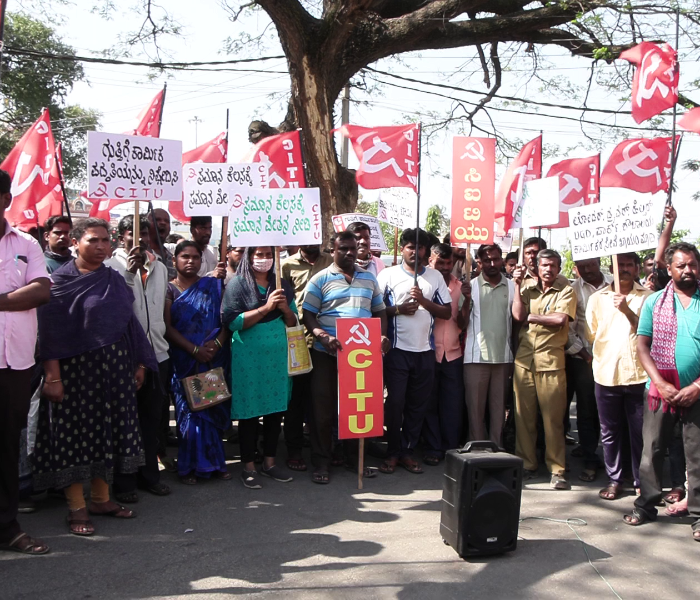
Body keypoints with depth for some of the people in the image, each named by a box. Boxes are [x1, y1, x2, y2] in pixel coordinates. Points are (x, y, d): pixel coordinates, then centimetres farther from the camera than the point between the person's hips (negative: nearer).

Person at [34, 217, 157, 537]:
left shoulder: (114, 280, 10)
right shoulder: (61, 280, -6)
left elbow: (129, 322, 12)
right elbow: (50, 333, -11)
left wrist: (139, 364, 8)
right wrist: (52, 376, -17)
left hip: (114, 367, 6)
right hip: (76, 368, -5)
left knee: (107, 430, 11)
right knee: (76, 432, 1)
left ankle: (101, 498, 23)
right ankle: (76, 508, 11)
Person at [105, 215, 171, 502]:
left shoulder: (160, 268, 14)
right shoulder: (112, 266, -7)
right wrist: (129, 271, -29)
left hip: (157, 352, 6)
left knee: (152, 418, 13)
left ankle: (149, 473, 26)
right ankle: (124, 481, 16)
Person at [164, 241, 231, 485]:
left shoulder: (213, 286, 9)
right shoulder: (169, 289, 4)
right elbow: (167, 327, -5)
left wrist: (218, 342, -14)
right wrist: (194, 350, -14)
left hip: (215, 358, 1)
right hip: (184, 361, -1)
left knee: (213, 407, 4)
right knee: (189, 410, 0)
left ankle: (213, 462, 17)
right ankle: (190, 466, 12)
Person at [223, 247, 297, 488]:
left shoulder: (282, 285, 12)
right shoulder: (238, 284, -2)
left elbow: (293, 322, 12)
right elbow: (233, 322, -14)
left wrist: (285, 308, -9)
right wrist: (266, 308, -19)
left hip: (278, 356, 5)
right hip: (249, 357, -4)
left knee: (276, 410, 9)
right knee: (250, 411, 2)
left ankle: (269, 462, 23)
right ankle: (248, 466, 15)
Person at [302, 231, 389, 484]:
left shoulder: (369, 278, 12)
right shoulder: (320, 279, 0)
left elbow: (379, 311, 17)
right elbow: (308, 315, -4)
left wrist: (383, 335, -1)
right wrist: (323, 336, -21)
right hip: (327, 354, -3)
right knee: (323, 408, 3)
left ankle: (354, 458, 25)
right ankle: (321, 462, 14)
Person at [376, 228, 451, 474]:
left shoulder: (435, 277, 10)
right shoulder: (388, 275, 2)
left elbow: (447, 312, 5)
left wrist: (424, 301, -8)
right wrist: (398, 309, -15)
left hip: (425, 351, 3)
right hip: (397, 350, -3)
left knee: (418, 405, 7)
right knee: (395, 402, -1)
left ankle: (407, 451, 19)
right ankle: (392, 452, 13)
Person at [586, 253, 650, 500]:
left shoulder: (647, 296, 1)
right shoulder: (597, 298, 9)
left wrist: (627, 310, -19)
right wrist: (602, 355, 7)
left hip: (638, 374, -2)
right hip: (606, 374, 2)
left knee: (640, 432, 5)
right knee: (610, 432, 9)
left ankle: (642, 482, 18)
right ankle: (614, 480, 20)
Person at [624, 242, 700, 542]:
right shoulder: (654, 301, 5)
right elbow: (643, 346, 1)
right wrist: (661, 384, -10)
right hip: (660, 390, 1)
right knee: (651, 450, 6)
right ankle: (646, 505, 18)